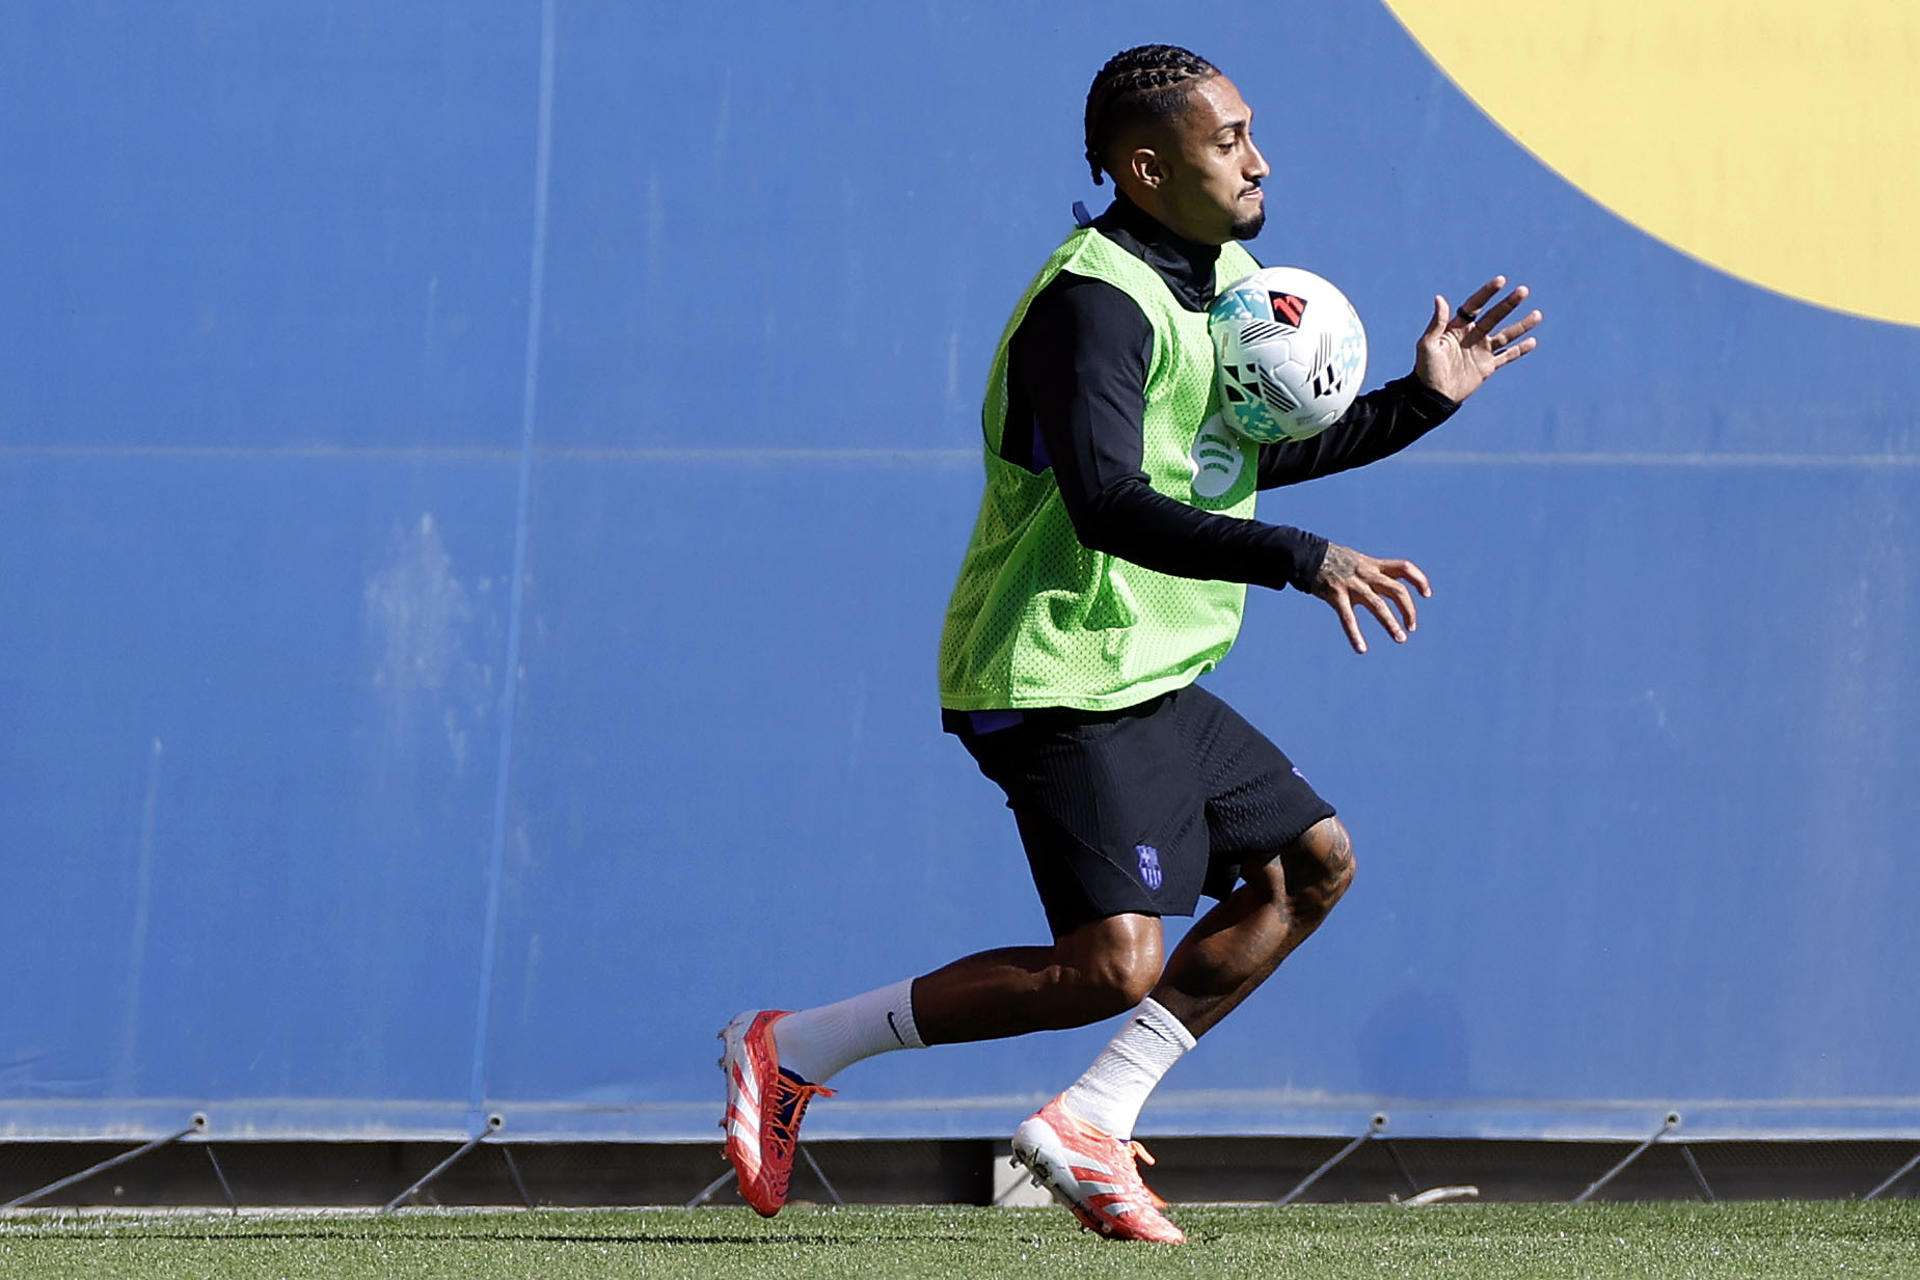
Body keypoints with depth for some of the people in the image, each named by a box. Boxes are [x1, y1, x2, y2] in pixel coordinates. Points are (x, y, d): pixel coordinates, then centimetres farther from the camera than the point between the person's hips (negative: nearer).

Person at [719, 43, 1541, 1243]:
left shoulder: (1227, 274, 13)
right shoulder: (1093, 303, -19)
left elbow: (1257, 454, 28)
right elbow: (1110, 505, -31)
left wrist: (1421, 401, 19)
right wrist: (1302, 559, -36)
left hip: (1150, 683, 10)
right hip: (1061, 684, -10)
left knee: (1313, 863, 11)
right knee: (1114, 965, -17)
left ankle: (1090, 1123, 10)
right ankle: (794, 1050, -6)